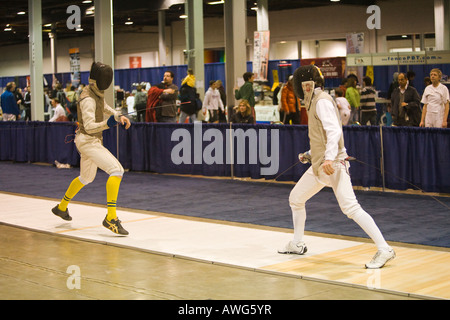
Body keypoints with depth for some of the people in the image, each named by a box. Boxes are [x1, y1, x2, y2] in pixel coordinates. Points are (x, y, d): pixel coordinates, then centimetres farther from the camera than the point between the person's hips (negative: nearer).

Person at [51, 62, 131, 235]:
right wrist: (108, 123, -44)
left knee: (86, 178, 27)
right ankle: (111, 217, -25)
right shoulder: (88, 98, -22)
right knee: (117, 170, -23)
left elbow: (104, 107, 26)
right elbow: (89, 126, -28)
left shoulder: (97, 92, 6)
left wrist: (118, 116, 9)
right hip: (87, 141, -10)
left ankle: (61, 207, 46)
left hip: (93, 141, 10)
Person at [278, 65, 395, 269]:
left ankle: (384, 250, -19)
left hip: (333, 164, -10)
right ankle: (297, 244, 33)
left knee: (350, 208, -19)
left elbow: (334, 131, -26)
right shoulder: (315, 102, 16)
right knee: (296, 199, 18)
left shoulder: (322, 101, -13)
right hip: (319, 165, 10)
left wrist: (329, 158, -38)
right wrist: (310, 154, 27)